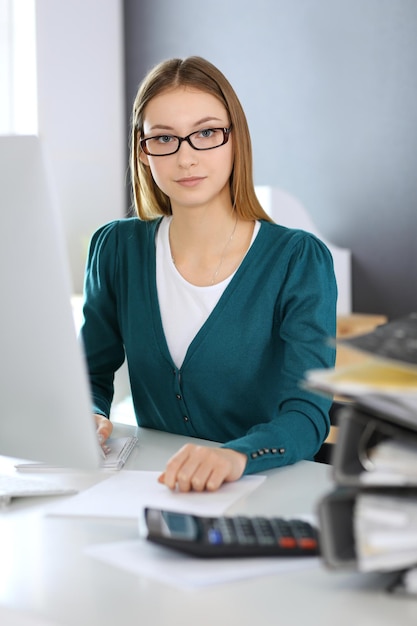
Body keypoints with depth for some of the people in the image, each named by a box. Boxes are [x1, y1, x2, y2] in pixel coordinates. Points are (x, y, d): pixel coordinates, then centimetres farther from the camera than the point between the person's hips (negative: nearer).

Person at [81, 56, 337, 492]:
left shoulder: (299, 260, -8)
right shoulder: (117, 249, 3)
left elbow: (308, 413, -17)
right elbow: (91, 374, 12)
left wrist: (237, 456, -39)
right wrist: (86, 418, -13)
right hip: (154, 487, 3)